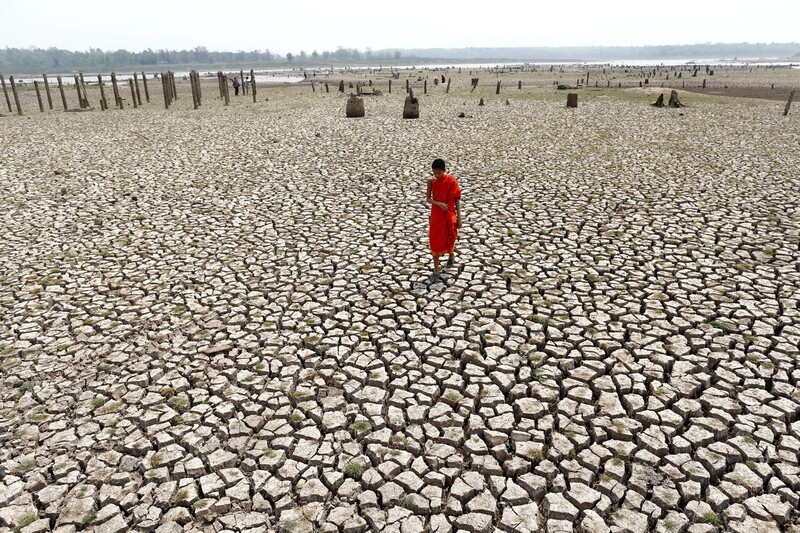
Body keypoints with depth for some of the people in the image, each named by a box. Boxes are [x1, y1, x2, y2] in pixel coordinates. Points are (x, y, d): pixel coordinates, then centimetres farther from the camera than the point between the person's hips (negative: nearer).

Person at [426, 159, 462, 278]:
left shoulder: (451, 180, -11)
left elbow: (457, 199, -5)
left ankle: (451, 255, 49)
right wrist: (439, 203, -21)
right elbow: (428, 199, -2)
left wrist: (459, 217, -5)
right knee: (435, 241, -1)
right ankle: (436, 270, 7)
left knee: (449, 238, 15)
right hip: (436, 215, 1)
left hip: (449, 215, -1)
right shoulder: (431, 181, -6)